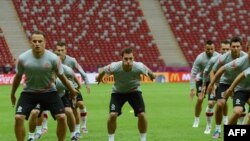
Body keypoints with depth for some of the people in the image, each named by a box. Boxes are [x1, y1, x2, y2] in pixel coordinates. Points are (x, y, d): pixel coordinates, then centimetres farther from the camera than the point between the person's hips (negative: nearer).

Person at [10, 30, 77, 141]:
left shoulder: (53, 59, -18)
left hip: (49, 91, 0)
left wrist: (71, 90, 12)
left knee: (61, 117, -11)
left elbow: (61, 76, 0)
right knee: (18, 118, -16)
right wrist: (12, 94, 14)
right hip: (29, 92, 0)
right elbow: (18, 76, 2)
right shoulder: (23, 58, -16)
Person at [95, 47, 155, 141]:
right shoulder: (114, 67, -32)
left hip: (134, 90, 0)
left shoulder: (139, 67, -31)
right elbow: (103, 70, -8)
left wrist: (152, 76, 17)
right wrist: (99, 77, 13)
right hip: (118, 92, 0)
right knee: (112, 115, -17)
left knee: (142, 115, -13)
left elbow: (148, 72, -5)